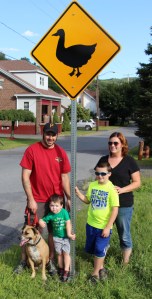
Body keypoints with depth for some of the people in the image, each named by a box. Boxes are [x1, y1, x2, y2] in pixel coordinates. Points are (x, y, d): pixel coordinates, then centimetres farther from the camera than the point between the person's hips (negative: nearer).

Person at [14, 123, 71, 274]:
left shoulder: (61, 152, 0)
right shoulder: (32, 150, -10)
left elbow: (64, 178, 5)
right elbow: (25, 176, -10)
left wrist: (69, 198, 3)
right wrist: (30, 199, -13)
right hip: (37, 200, -3)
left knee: (54, 231, 12)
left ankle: (51, 260, 29)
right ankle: (23, 260, 27)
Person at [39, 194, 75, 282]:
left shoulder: (64, 212, -20)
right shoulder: (50, 215, -11)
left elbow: (68, 223, -20)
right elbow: (42, 220, 1)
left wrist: (69, 234, -22)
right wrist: (41, 222, -21)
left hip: (66, 237, -3)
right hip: (57, 237, 3)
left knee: (66, 253, 0)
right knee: (59, 253, 13)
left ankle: (66, 271, 10)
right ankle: (61, 268, 31)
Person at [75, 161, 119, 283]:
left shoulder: (111, 189, -18)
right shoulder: (92, 185, -1)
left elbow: (115, 209, -17)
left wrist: (108, 227, -16)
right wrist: (78, 192, -4)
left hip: (104, 226, -5)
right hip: (91, 224, 6)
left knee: (100, 250, 4)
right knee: (91, 248, 17)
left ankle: (96, 272, 24)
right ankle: (100, 266, 40)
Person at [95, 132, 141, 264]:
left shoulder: (129, 161, -7)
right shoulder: (103, 160, 5)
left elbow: (137, 182, -5)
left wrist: (122, 189, -19)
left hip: (124, 205, -3)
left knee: (124, 234, 9)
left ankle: (125, 262, 26)